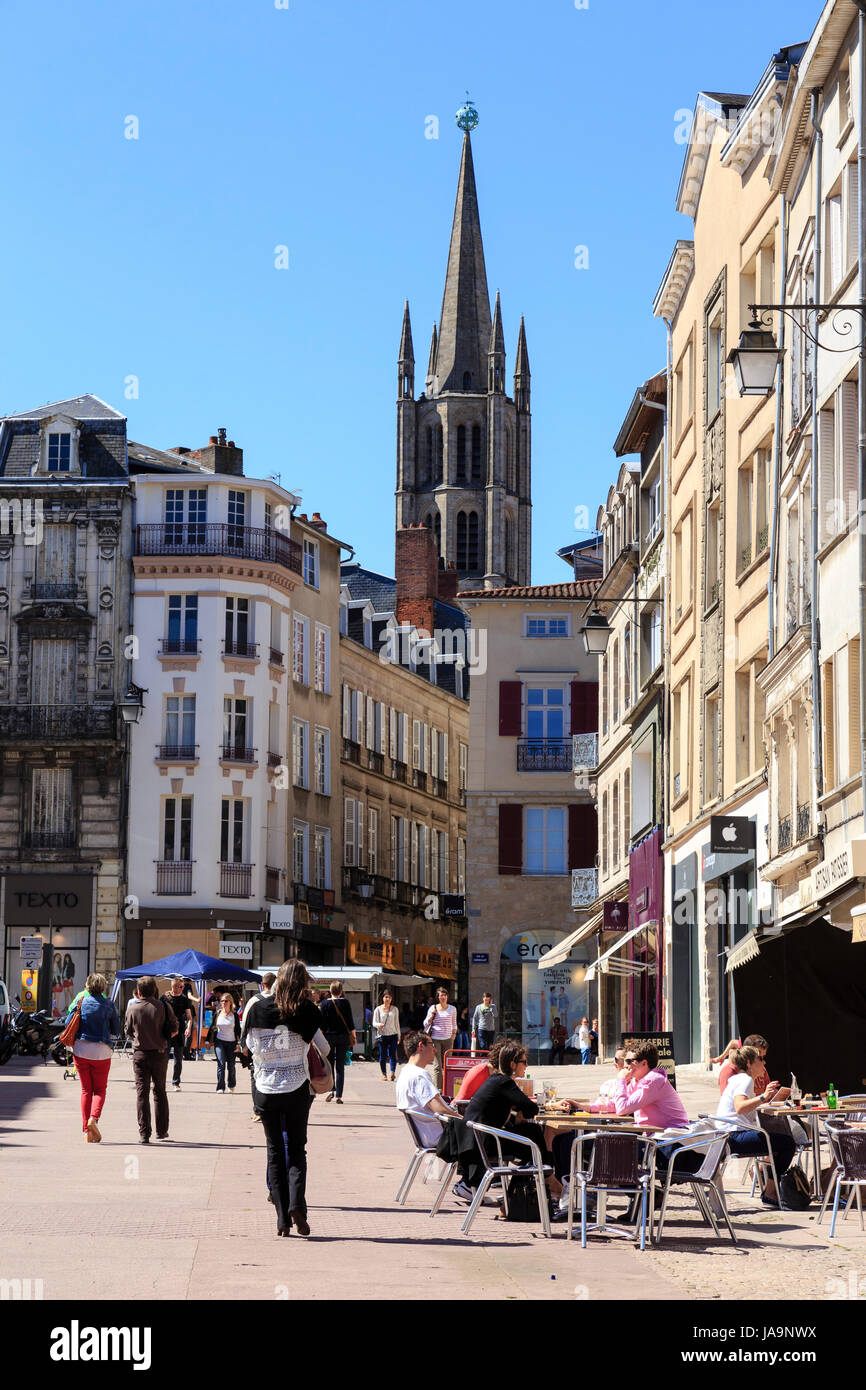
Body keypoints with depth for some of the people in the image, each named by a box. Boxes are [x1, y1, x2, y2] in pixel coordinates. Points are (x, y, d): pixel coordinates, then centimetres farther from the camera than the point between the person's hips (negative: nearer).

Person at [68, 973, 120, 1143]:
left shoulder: (81, 1002, 1)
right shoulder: (108, 1005, -2)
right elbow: (116, 1030, 4)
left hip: (80, 1049, 2)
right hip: (101, 1051, -2)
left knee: (86, 1089, 10)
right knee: (100, 1089, 8)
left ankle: (87, 1129, 5)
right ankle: (93, 1118, -18)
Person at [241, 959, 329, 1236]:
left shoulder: (258, 1009, -3)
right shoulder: (307, 1011, -8)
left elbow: (248, 1045, 8)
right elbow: (324, 1049, 0)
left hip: (265, 1090, 1)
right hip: (297, 1089, -1)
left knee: (275, 1151, 10)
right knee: (297, 1149, 10)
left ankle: (283, 1218, 6)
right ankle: (297, 1204, -13)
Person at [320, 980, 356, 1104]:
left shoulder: (325, 1003, -4)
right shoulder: (345, 1003, -4)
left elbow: (322, 1022, -3)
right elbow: (350, 1021, -2)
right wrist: (352, 1036, 8)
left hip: (329, 1036, 0)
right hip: (343, 1036, 0)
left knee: (329, 1064, 12)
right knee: (340, 1066, 5)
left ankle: (331, 1089, -6)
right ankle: (338, 1095, 1)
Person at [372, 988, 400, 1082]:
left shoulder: (394, 1009, 9)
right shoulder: (378, 1009, 3)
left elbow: (397, 1023, 14)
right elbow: (374, 1022, 1)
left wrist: (399, 1036, 14)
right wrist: (378, 1025, -23)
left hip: (393, 1035, 1)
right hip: (382, 1035, -1)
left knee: (393, 1055, -10)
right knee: (383, 1056, 2)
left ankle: (393, 1073, -18)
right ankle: (384, 1074, 11)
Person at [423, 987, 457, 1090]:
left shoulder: (452, 1009, 9)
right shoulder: (433, 1008, 5)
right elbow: (426, 1024, 9)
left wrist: (453, 1035, 7)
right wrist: (432, 1015, -7)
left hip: (447, 1039, 2)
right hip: (435, 1039, -2)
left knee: (446, 1065, 0)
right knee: (437, 1065, -8)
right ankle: (438, 1088, -9)